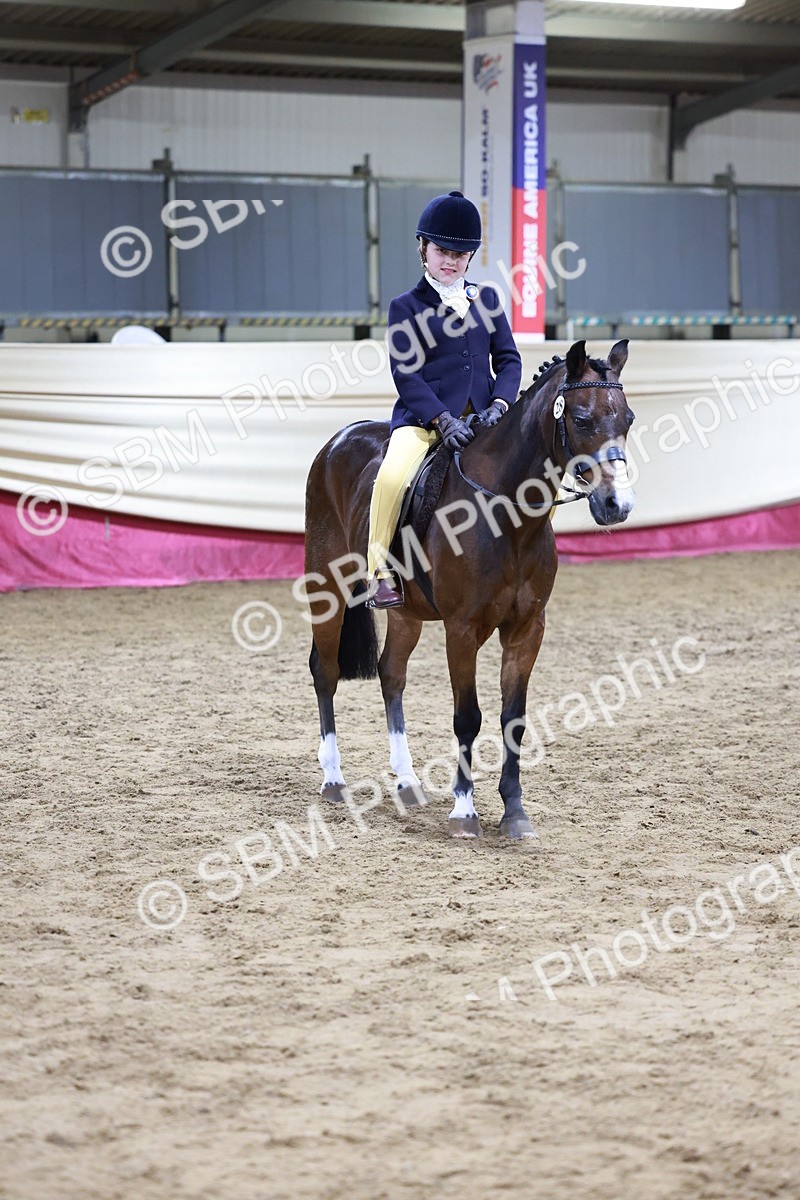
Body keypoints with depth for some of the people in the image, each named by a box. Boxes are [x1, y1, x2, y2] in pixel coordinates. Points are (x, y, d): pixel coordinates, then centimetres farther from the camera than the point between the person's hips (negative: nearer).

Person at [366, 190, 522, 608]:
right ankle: (381, 572, -19)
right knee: (393, 476, -32)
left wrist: (499, 405, -8)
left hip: (482, 416, 4)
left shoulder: (486, 300, 17)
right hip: (425, 416, -4)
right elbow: (406, 375, -5)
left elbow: (508, 359, 12)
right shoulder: (406, 307, 4)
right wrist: (443, 420, -18)